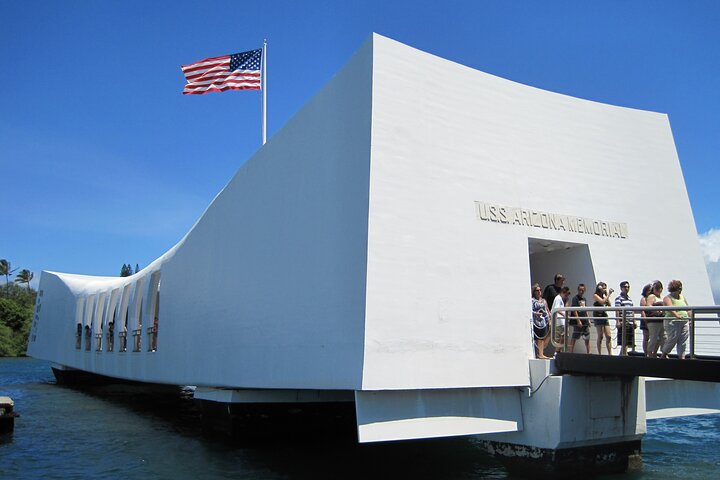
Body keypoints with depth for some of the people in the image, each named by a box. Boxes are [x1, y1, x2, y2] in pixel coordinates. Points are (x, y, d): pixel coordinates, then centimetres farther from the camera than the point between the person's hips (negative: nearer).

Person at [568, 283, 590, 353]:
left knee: (587, 338, 12)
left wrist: (588, 320, 15)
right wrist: (578, 321, -19)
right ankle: (570, 353, -2)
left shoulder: (584, 299, 14)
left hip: (585, 322, 8)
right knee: (574, 338, -4)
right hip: (577, 322, -8)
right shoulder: (575, 298, -8)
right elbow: (574, 311, -14)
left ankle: (588, 353, 22)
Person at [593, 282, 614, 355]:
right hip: (598, 316, -6)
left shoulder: (604, 296, 17)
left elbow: (609, 305, 7)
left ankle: (610, 353, -1)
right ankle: (599, 353, -2)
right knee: (600, 336, -7)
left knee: (609, 336, -1)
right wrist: (608, 294, -9)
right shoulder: (595, 295, -2)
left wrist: (608, 295, 5)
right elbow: (602, 301, -16)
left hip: (605, 316, 7)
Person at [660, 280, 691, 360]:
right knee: (672, 339, -6)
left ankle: (681, 357, 8)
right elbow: (670, 308, -24)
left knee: (683, 341, 3)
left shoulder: (682, 297, 17)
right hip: (673, 322, -6)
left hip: (684, 322, 6)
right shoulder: (668, 298, -6)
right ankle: (664, 355, 11)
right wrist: (677, 315, -39)